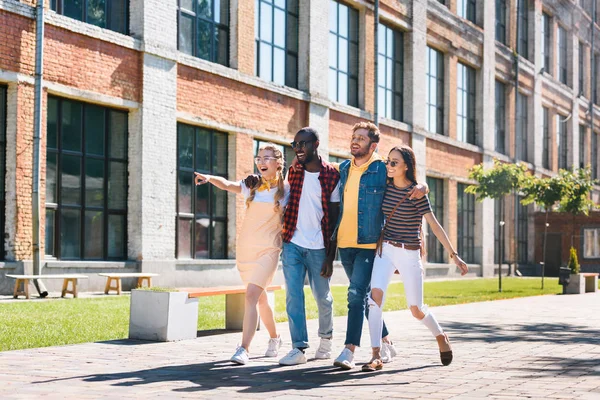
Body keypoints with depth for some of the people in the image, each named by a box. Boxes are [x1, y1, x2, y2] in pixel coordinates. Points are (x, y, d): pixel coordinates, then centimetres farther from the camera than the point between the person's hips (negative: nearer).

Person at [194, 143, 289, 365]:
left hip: (268, 250, -4)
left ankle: (244, 349, -21)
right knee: (260, 298, 16)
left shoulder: (286, 189, -1)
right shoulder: (252, 186, 5)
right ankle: (274, 338, 36)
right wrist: (209, 178, -22)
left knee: (251, 295, -19)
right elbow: (227, 184, -3)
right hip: (245, 249, 4)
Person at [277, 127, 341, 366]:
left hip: (319, 247, -3)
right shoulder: (293, 172, 7)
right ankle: (299, 348, -2)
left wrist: (330, 257, -10)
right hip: (292, 244, 3)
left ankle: (325, 339, 33)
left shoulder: (331, 176, -6)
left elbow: (335, 218, -6)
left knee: (323, 298, 9)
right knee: (293, 296, -6)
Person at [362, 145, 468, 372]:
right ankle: (376, 356, -18)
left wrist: (453, 255, -15)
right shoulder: (387, 187, 2)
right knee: (375, 295, -19)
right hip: (385, 249, 3)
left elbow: (434, 225, -12)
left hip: (409, 253, -3)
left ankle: (441, 337, 37)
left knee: (416, 309, 4)